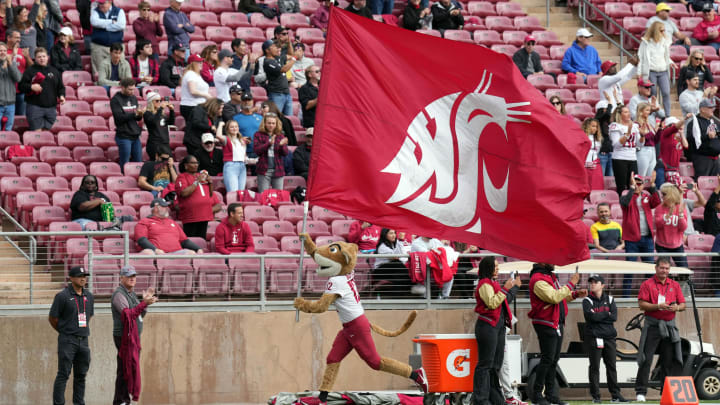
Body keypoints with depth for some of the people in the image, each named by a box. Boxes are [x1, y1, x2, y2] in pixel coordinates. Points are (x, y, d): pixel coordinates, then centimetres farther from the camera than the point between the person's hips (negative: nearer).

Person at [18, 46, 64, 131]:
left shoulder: (54, 71, 15)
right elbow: (21, 86, -1)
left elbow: (60, 87, 19)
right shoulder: (30, 71, 2)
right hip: (35, 107, -4)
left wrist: (61, 95, 0)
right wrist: (31, 87, -18)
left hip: (51, 107, 4)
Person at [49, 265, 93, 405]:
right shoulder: (62, 296, -7)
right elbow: (52, 318, -1)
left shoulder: (89, 296, 12)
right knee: (63, 374, -7)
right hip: (67, 341, -6)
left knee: (81, 375, 9)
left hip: (83, 340, 6)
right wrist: (64, 332, 8)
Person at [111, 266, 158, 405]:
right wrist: (144, 303, -29)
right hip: (124, 337, -10)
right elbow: (128, 314, -23)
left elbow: (142, 315, 21)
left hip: (134, 337, 10)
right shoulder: (119, 294, -10)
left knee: (132, 369, 10)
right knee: (125, 369, -12)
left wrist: (145, 300, 7)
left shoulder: (132, 294, 20)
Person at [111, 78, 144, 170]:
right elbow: (119, 117, -18)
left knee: (139, 161, 7)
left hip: (135, 136, 6)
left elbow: (137, 118, 12)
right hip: (124, 137, -6)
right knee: (125, 165, -4)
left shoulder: (133, 98, 12)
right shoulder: (115, 100, -8)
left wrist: (140, 114, -12)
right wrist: (135, 113, -25)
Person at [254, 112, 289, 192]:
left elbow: (285, 153, 3)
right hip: (264, 170, -3)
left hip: (278, 170, 3)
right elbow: (257, 150, -10)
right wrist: (269, 143, -22)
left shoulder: (280, 136, 9)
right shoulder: (259, 135, 3)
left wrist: (282, 145, -18)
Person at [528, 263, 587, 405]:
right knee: (547, 359, -9)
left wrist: (575, 294, 10)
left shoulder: (550, 276, 16)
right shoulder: (538, 280, -15)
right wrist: (570, 285, -19)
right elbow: (554, 297, -25)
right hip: (546, 325, -10)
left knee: (553, 360, 10)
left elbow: (560, 296, 25)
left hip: (557, 324, 10)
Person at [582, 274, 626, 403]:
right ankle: (595, 396, 1)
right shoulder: (587, 300, 2)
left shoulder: (609, 299, 11)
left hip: (609, 336, 3)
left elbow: (614, 316, -2)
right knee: (594, 367, -2)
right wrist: (606, 315, -4)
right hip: (593, 337, -3)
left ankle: (615, 395, 8)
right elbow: (591, 316, -14)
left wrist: (599, 317, -9)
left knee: (611, 366, 5)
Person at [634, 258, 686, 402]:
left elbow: (683, 304, 13)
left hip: (669, 326, 4)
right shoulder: (647, 284, 1)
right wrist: (658, 306, -19)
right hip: (652, 324, -4)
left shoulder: (675, 285, 14)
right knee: (646, 359, -7)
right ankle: (641, 391, -4)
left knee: (670, 360, 3)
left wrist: (677, 308, -10)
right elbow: (641, 304, -7)